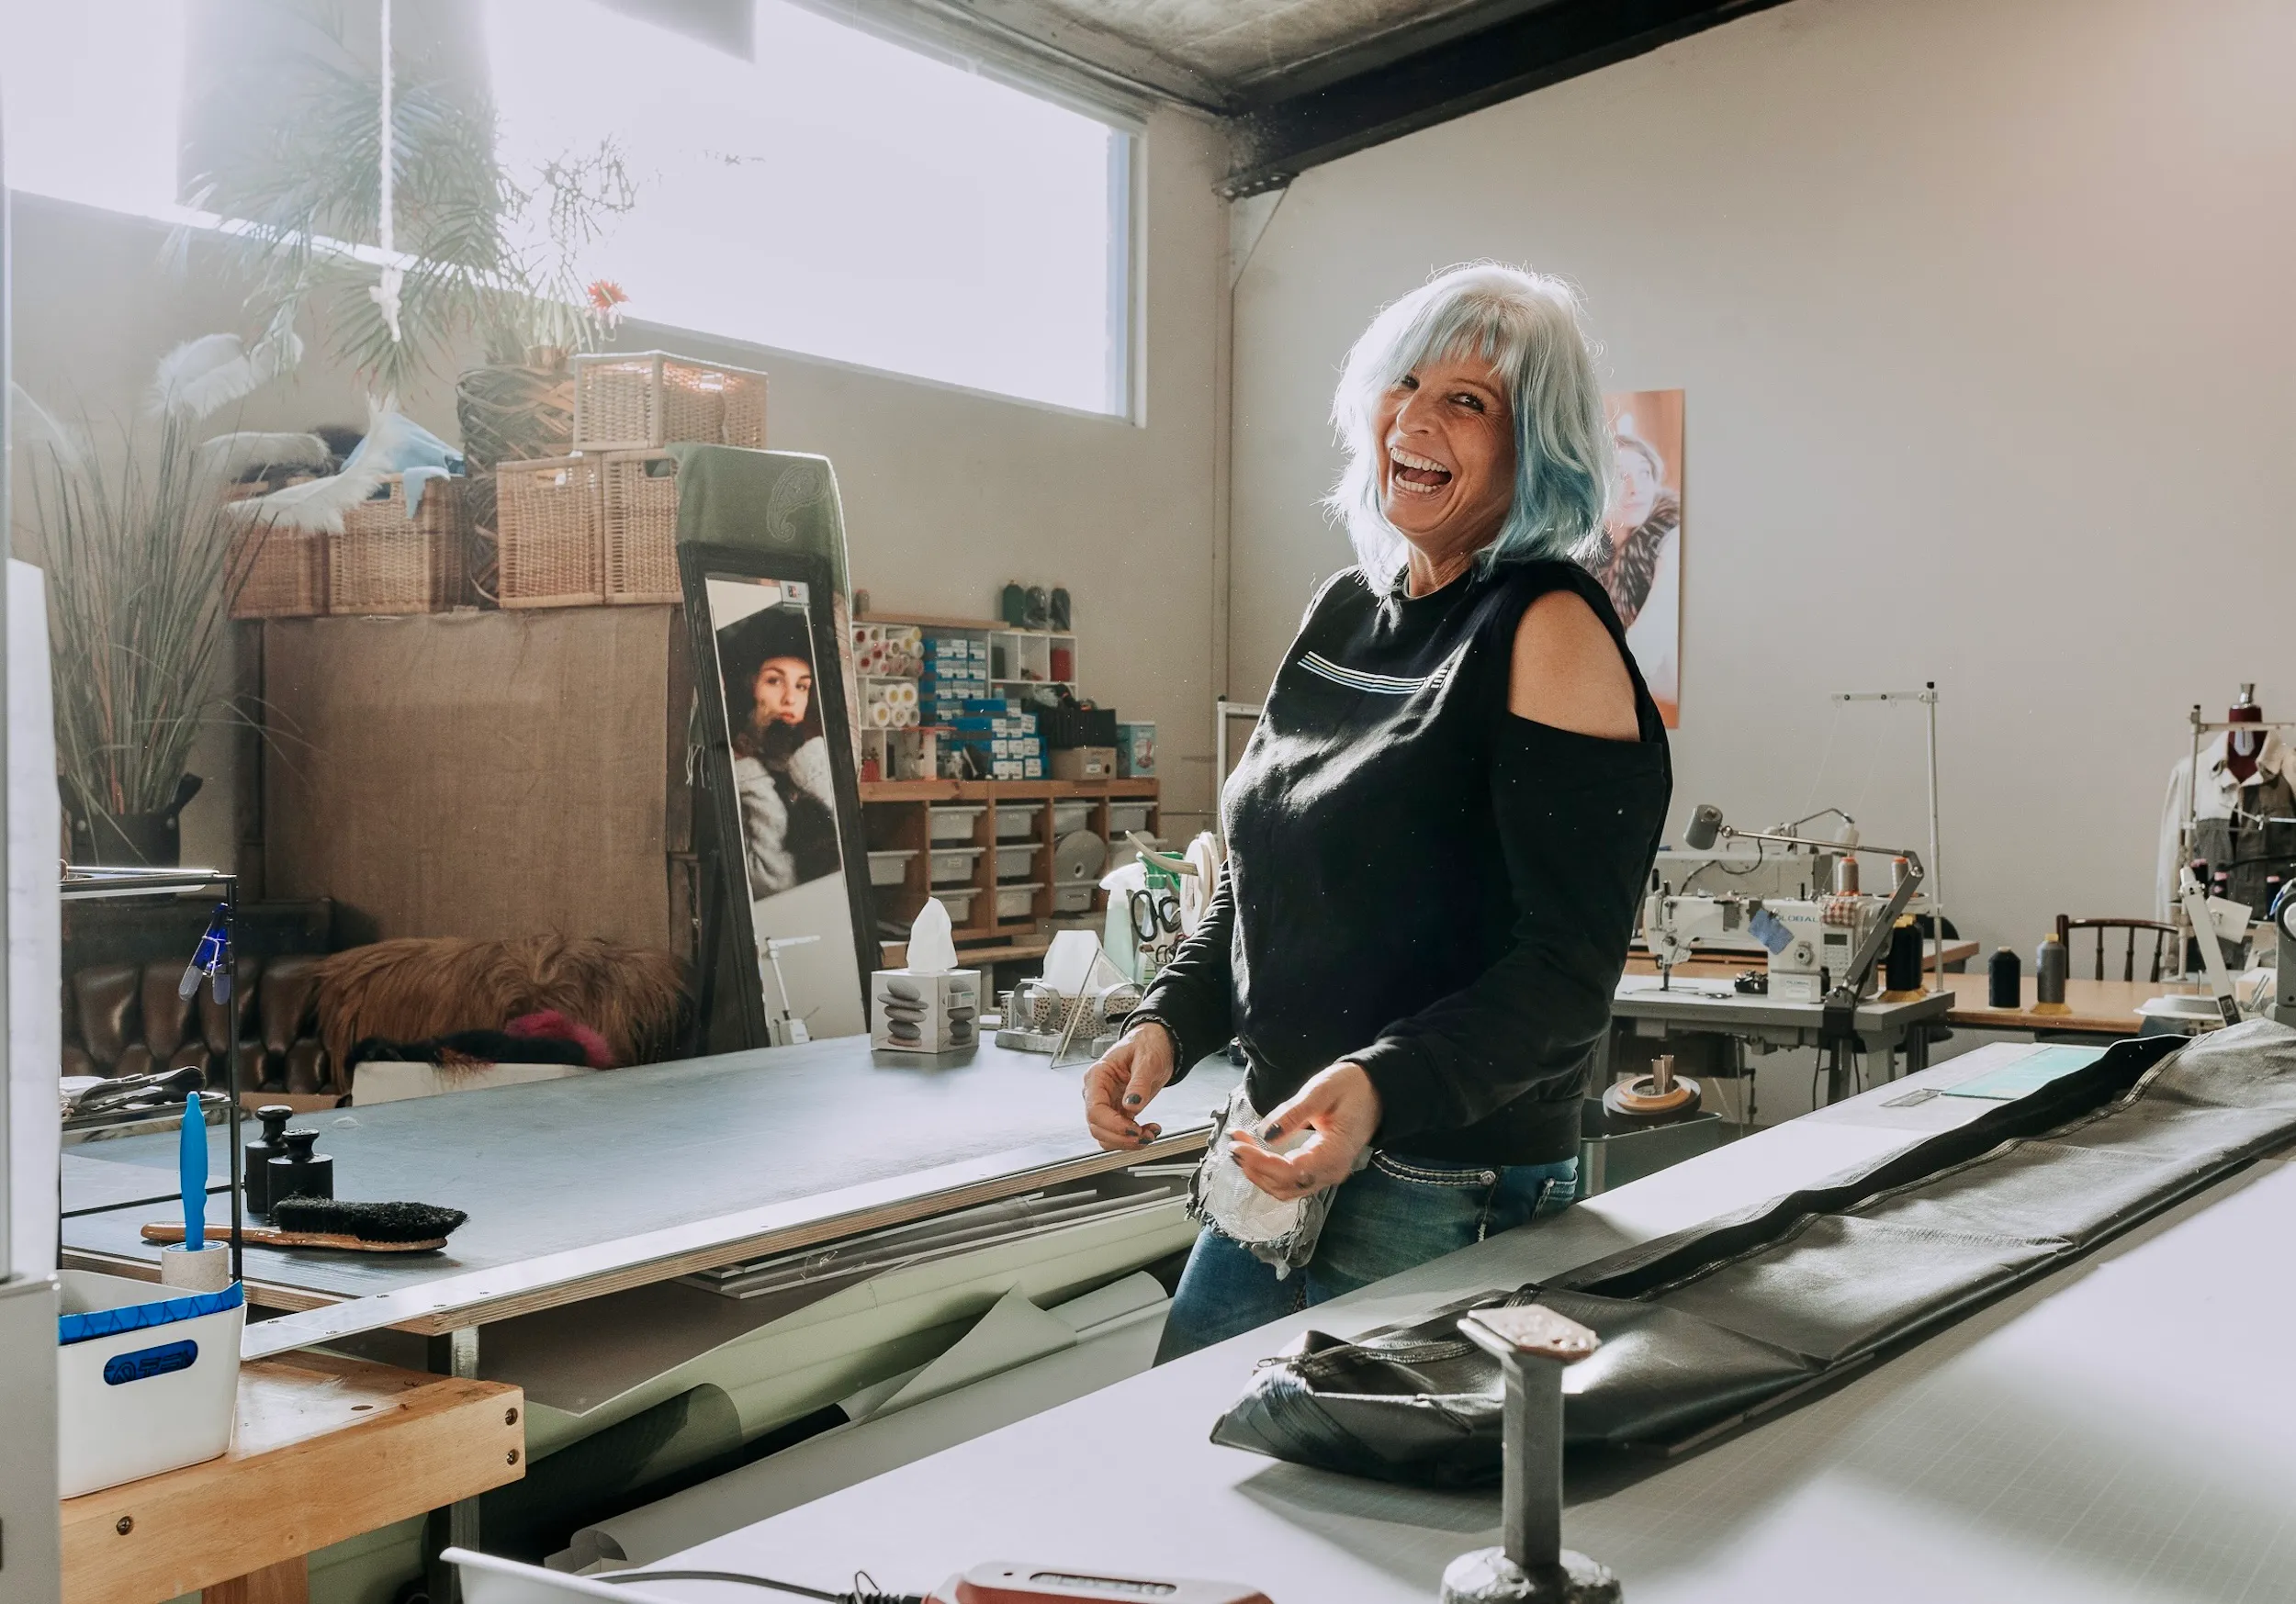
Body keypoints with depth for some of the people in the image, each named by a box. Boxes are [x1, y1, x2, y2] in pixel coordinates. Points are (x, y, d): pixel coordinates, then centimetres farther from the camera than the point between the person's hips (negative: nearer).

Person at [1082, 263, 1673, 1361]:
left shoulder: (1549, 632, -13)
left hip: (1447, 1207, -7)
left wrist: (1382, 1089, -32)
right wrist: (1165, 1025, 1)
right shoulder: (1343, 612, 9)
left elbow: (1569, 968, -18)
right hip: (1281, 1166, 7)